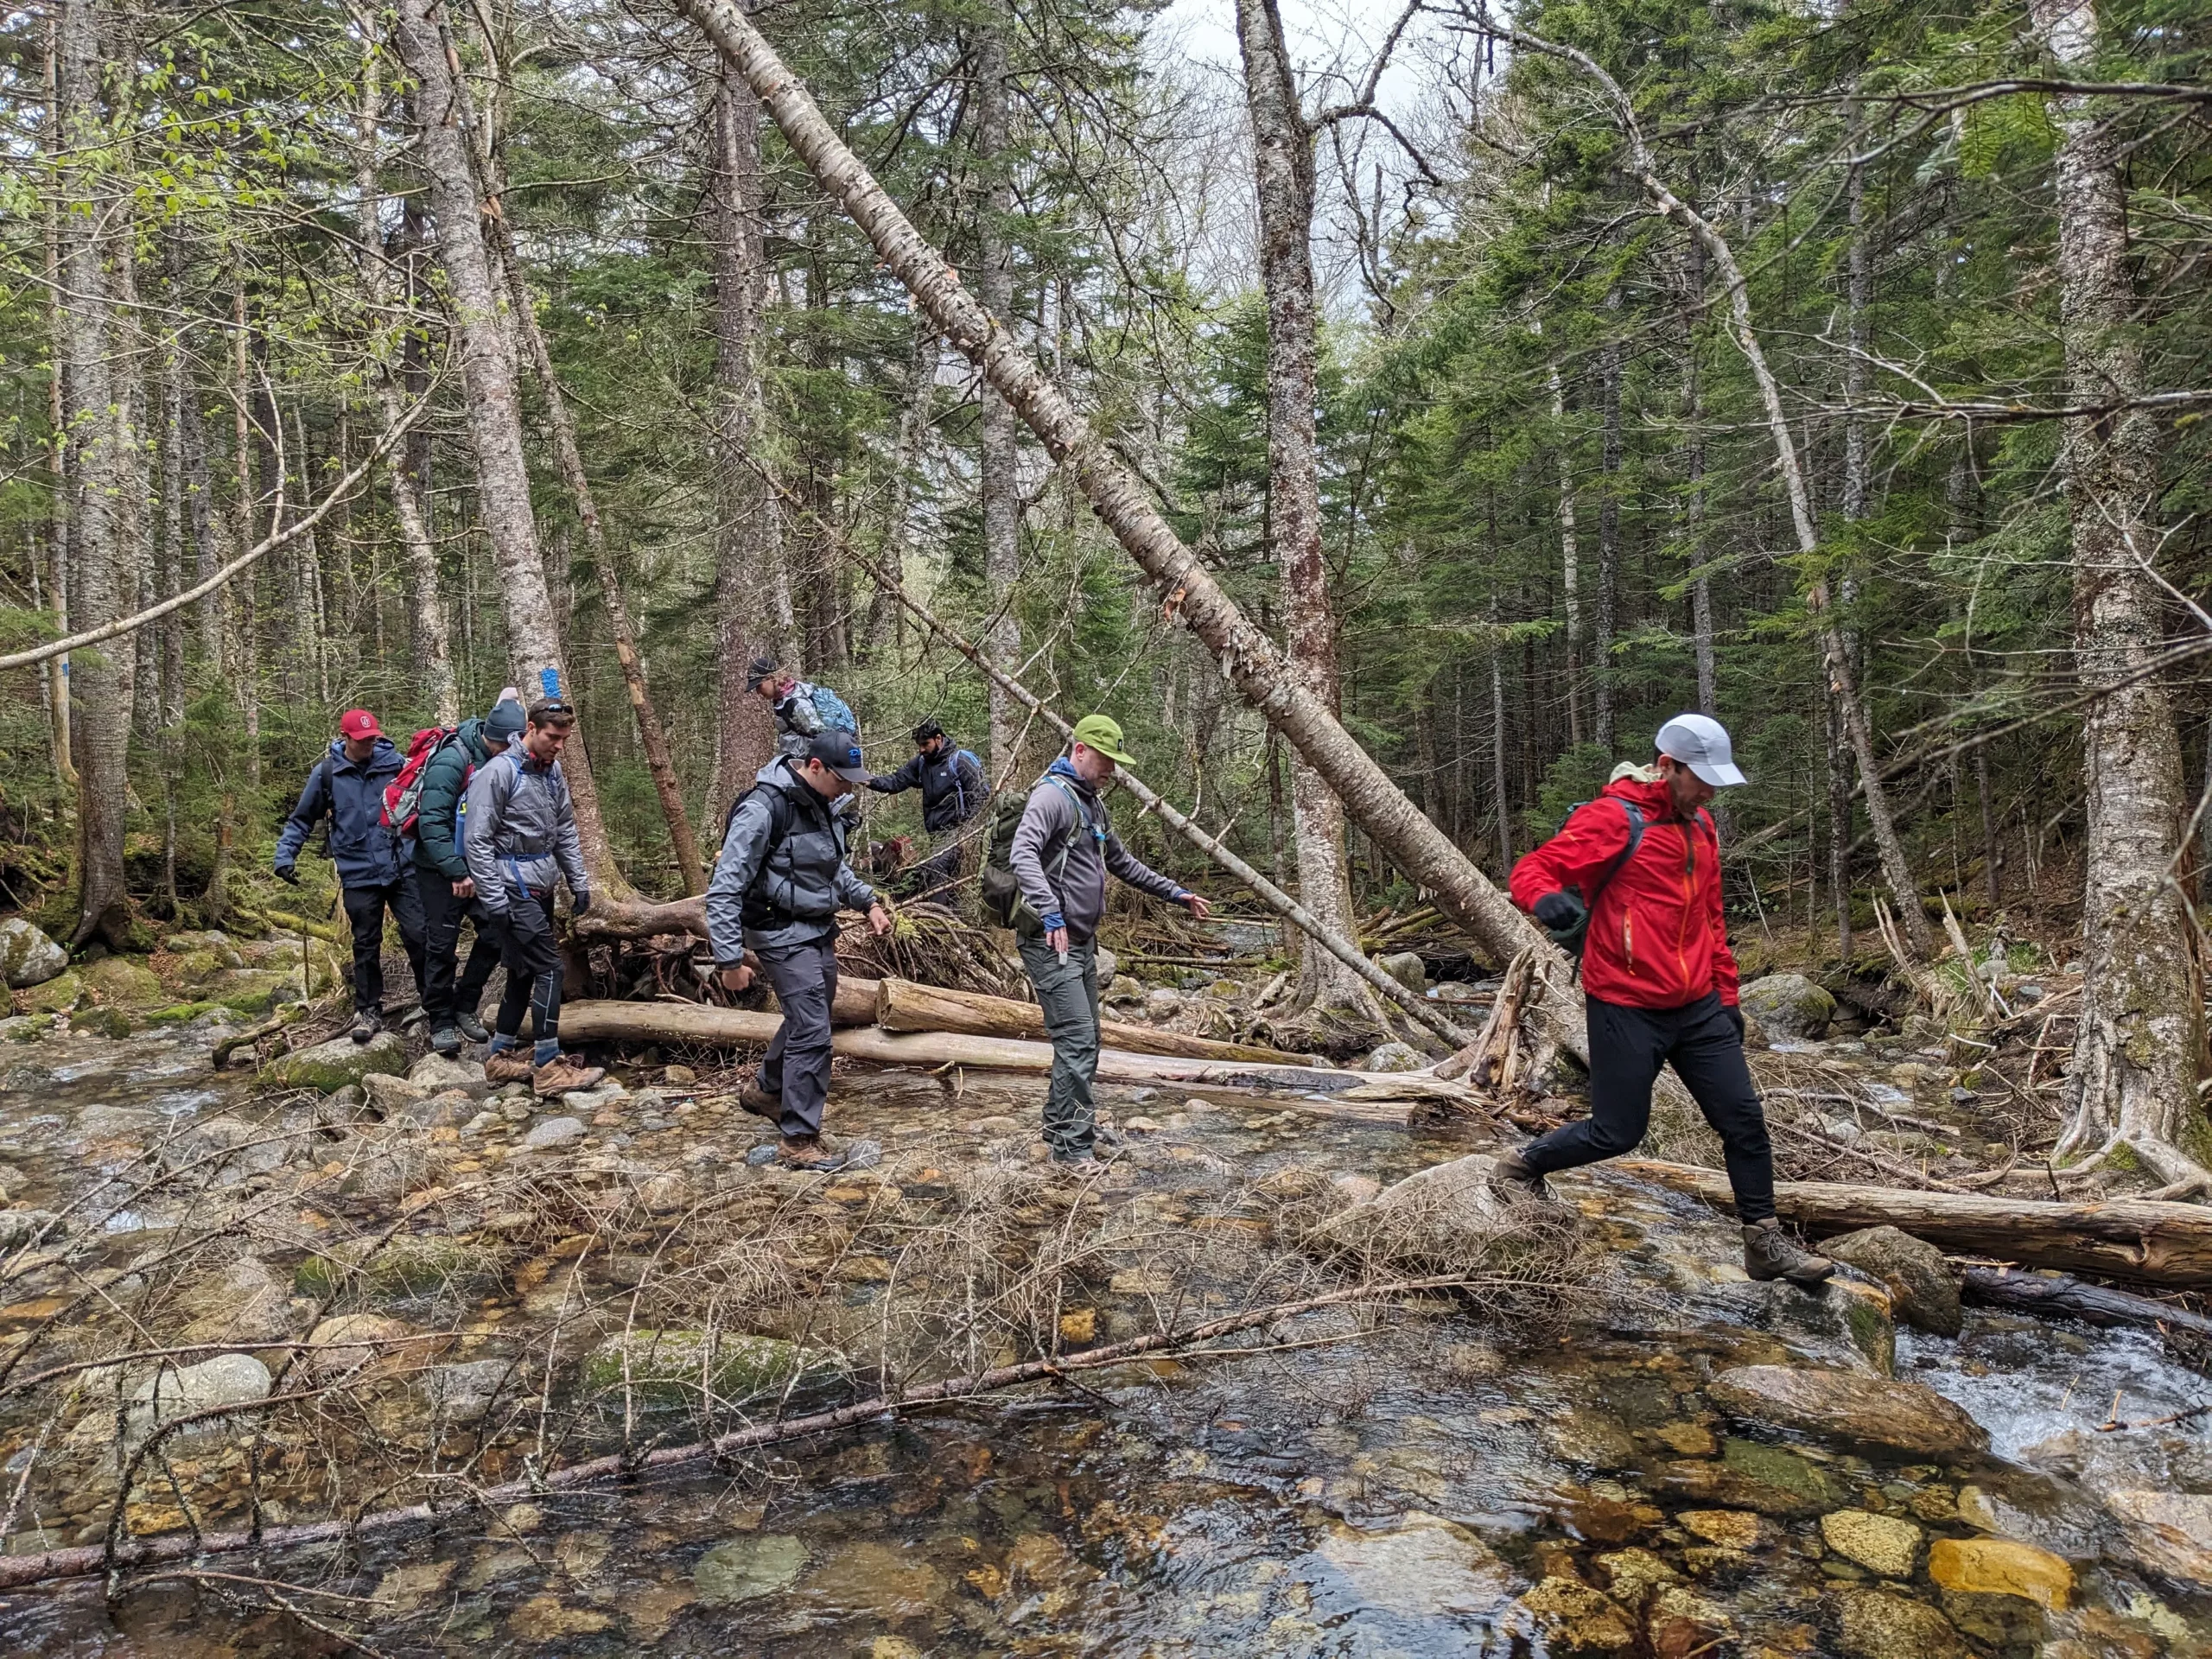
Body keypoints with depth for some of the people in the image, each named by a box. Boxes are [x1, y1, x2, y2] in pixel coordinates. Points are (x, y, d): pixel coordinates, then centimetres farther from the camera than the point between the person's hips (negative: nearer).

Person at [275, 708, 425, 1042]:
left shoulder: (395, 762, -2)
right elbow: (302, 820, 10)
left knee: (418, 936, -3)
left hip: (400, 869, -1)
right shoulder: (326, 773, 0)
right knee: (366, 946, 9)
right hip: (359, 876, 1)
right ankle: (368, 1011, 21)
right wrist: (285, 855, 0)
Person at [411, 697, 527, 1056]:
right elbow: (432, 823, -25)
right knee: (442, 945, 0)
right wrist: (457, 873, -26)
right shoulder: (451, 762, -23)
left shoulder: (504, 763, -4)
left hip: (479, 865, 6)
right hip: (440, 869, -6)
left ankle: (465, 1006, 20)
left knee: (495, 934, 3)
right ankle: (441, 1021, 12)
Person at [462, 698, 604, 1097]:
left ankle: (501, 1056, 24)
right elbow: (476, 841, -16)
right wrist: (494, 900, -18)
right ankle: (548, 1067, -4)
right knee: (548, 969, -10)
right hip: (513, 891, -8)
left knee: (524, 972, 13)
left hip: (541, 888, 8)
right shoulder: (498, 772, -14)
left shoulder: (552, 771, 9)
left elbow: (565, 831, 17)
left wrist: (579, 883, 14)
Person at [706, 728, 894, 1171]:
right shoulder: (764, 808, -24)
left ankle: (767, 1092, 46)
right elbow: (724, 890, -22)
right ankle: (800, 1141, 2)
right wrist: (730, 960, -22)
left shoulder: (823, 803, 3)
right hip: (783, 935, -9)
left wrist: (868, 901, 11)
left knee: (807, 1020, 22)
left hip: (819, 930, 9)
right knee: (812, 1033, -9)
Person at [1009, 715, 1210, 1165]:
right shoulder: (1052, 795, -13)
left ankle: (1059, 1128, 26)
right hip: (1051, 942, -10)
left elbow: (1121, 861, 30)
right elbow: (1023, 855, -28)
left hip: (1082, 942, 10)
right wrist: (1050, 913, -40)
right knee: (1077, 1042, -12)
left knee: (1085, 1042, 14)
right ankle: (1074, 1148, -6)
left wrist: (1174, 893, 29)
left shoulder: (1091, 804, 19)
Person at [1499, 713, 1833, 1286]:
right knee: (1617, 1132, 1)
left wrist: (1726, 993, 20)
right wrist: (1550, 900, -40)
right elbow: (1531, 871, -17)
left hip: (1698, 1008, 7)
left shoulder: (1700, 827, 13)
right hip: (1626, 1010, -7)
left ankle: (1765, 1244, 21)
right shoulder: (1613, 819, -12)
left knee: (1744, 1119, 6)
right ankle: (1522, 1167, 25)